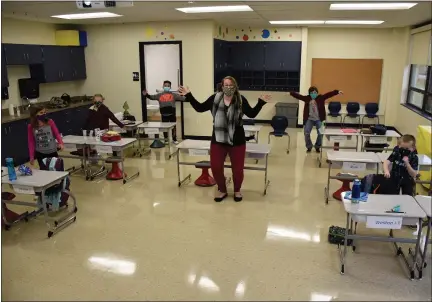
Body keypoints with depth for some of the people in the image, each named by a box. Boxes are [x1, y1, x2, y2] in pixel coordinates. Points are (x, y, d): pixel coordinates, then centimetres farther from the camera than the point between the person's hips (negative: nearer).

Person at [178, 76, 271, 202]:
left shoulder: (241, 100, -5)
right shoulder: (215, 98, -1)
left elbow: (252, 114, -4)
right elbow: (200, 108, 4)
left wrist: (261, 102, -15)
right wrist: (189, 95, 0)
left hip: (237, 140, -2)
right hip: (218, 140, 2)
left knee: (238, 168, 8)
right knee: (215, 167, 6)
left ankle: (237, 190, 35)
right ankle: (222, 190, 31)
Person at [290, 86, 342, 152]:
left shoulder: (321, 97, -4)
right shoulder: (307, 98, 1)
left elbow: (329, 94, -12)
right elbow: (299, 96, -1)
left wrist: (337, 92, -22)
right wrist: (291, 93, -8)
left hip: (319, 119, -1)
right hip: (309, 119, 1)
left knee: (320, 134, -2)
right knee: (306, 133, -6)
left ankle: (317, 147, 20)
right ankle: (309, 147, 14)